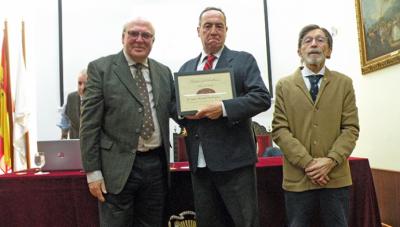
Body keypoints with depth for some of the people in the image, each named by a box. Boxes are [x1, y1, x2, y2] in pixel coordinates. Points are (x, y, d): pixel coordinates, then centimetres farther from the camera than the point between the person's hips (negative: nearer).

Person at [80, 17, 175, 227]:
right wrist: (92, 171, -10)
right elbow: (90, 124, -6)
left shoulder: (164, 72, 11)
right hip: (118, 167, -4)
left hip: (156, 164, 5)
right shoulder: (100, 68, -2)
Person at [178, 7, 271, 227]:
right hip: (199, 161, 5)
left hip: (234, 159, -4)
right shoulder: (186, 68, 16)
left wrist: (224, 107, -21)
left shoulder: (243, 60, 3)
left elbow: (262, 98, -9)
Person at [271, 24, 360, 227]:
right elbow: (279, 130, -3)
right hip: (297, 178, -1)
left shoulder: (344, 83, 8)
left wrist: (330, 161, -13)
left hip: (336, 177, 1)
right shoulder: (284, 85, 5)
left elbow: (351, 128, 2)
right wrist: (307, 163, -12)